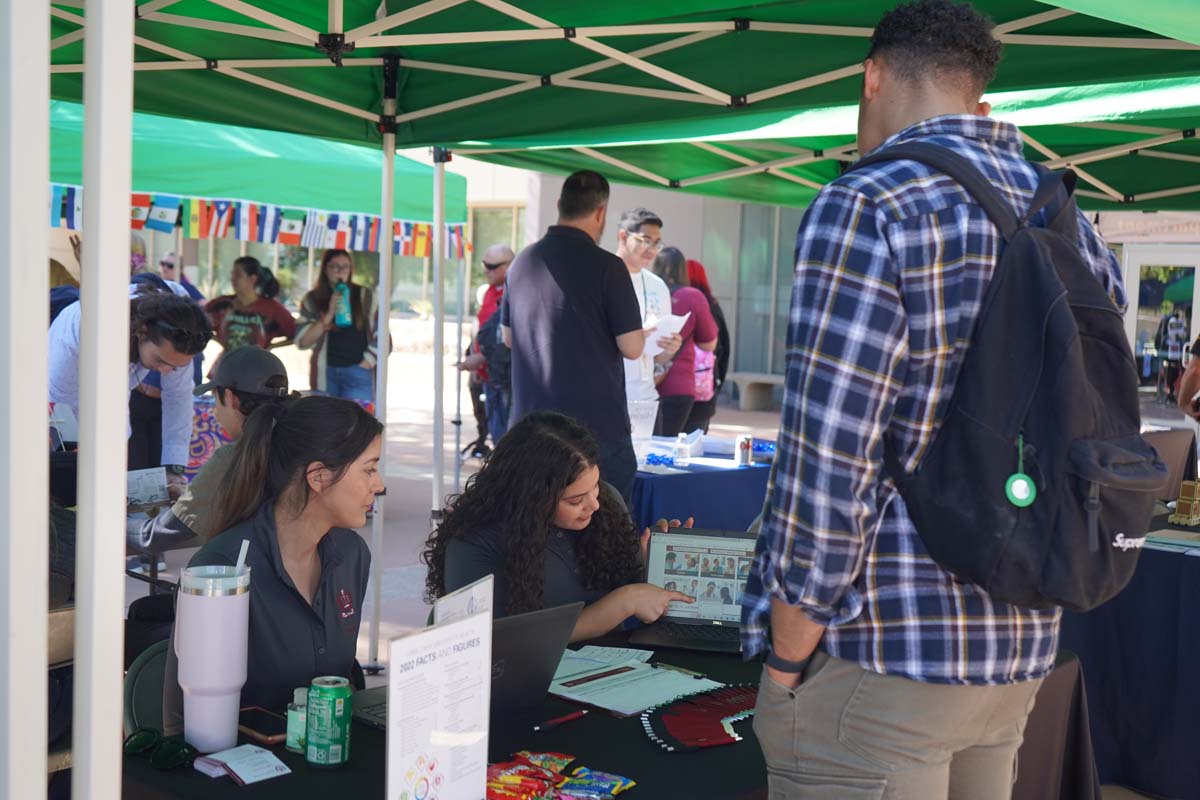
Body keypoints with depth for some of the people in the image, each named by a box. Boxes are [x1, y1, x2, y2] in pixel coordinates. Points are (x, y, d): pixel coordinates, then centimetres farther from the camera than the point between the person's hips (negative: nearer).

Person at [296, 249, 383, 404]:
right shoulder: (313, 299, 8)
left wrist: (366, 364, -3)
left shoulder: (365, 296, 7)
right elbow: (302, 342, -1)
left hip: (357, 373, -1)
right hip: (325, 373, 1)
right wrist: (329, 314, -9)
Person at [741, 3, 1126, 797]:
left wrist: (785, 668, -11)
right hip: (1022, 648, 8)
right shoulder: (1077, 229, 9)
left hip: (883, 652, -8)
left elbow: (825, 471, -19)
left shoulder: (867, 208, -15)